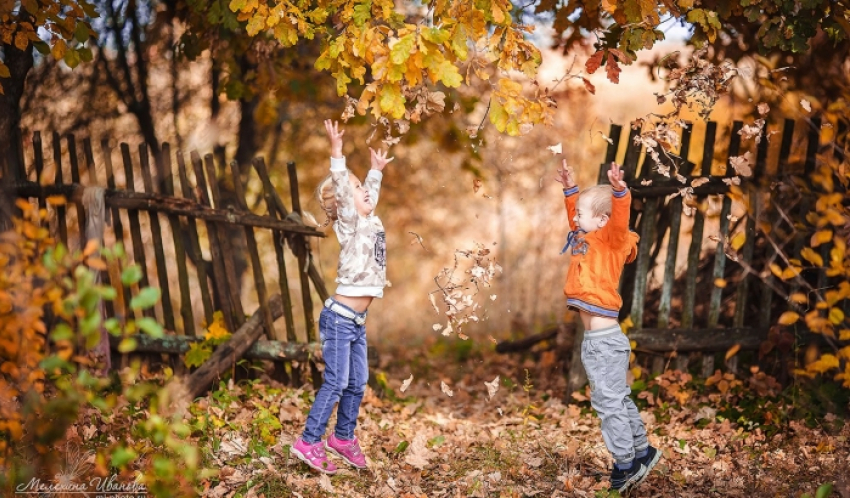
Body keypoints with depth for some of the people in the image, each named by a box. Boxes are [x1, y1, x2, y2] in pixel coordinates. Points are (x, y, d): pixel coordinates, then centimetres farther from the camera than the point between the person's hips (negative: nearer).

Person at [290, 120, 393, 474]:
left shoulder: (370, 222, 12)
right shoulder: (350, 225, -8)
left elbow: (371, 192, 32)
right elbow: (340, 189, -23)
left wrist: (377, 170, 46)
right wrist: (336, 151, -31)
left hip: (356, 322, 8)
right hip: (339, 318, -8)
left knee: (358, 383, 11)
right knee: (336, 382, -9)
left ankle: (343, 437, 24)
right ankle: (309, 442, -4)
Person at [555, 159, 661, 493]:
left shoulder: (611, 240, -10)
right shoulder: (585, 237, 12)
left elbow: (620, 219, -30)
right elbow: (574, 216, 31)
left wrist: (619, 193, -45)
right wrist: (570, 189, 30)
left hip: (605, 340, -9)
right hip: (593, 340, 9)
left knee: (609, 401, -4)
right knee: (617, 399, 17)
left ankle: (625, 466, 4)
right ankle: (642, 452, 28)